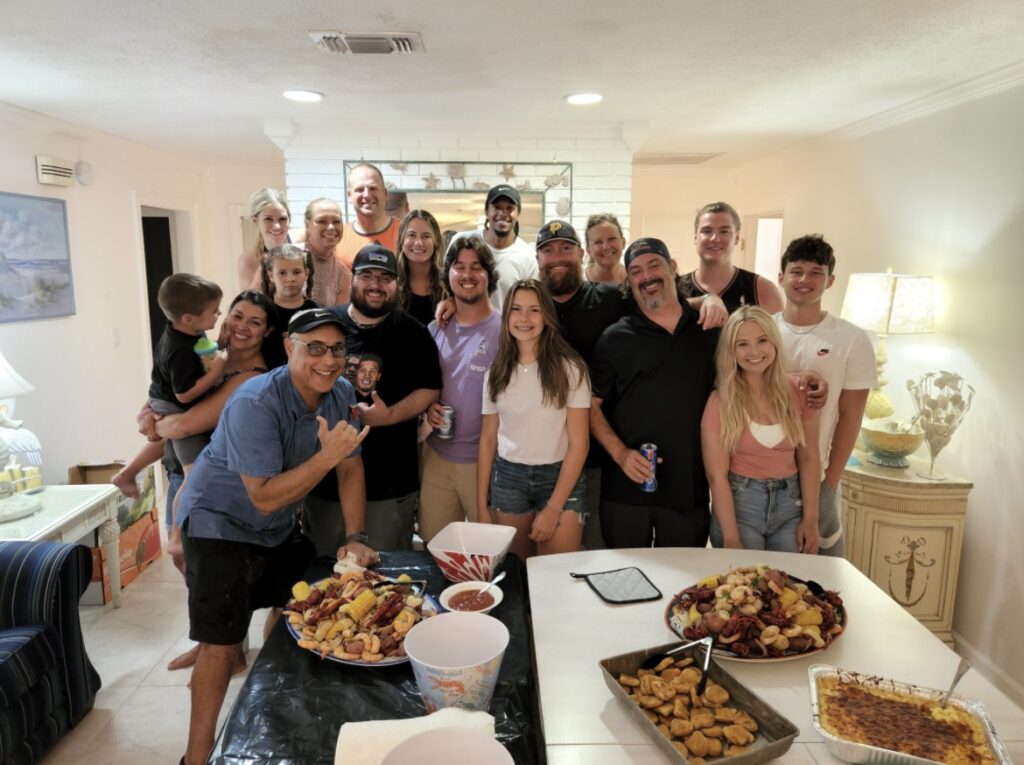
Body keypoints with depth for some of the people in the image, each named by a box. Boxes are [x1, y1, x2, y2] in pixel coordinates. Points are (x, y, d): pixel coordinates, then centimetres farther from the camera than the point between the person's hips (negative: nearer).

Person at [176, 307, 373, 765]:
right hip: (221, 523, -7)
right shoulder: (256, 404, -30)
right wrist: (327, 455, -38)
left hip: (280, 528, 7)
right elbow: (264, 498, -31)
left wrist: (355, 538, -8)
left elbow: (351, 468, -2)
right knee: (221, 642, -6)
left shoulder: (341, 394, -9)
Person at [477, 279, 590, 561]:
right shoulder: (496, 372, 4)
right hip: (507, 478, 3)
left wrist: (553, 508, -14)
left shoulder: (569, 368, -8)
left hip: (560, 478, -3)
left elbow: (579, 443, -10)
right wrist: (481, 505, 5)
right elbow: (488, 440, 8)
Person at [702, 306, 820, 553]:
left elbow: (808, 459, 4)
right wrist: (732, 539, -16)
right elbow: (717, 476, -13)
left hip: (790, 503, 3)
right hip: (738, 504, -3)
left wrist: (811, 519, -2)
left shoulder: (798, 392, -2)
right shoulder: (720, 402, -12)